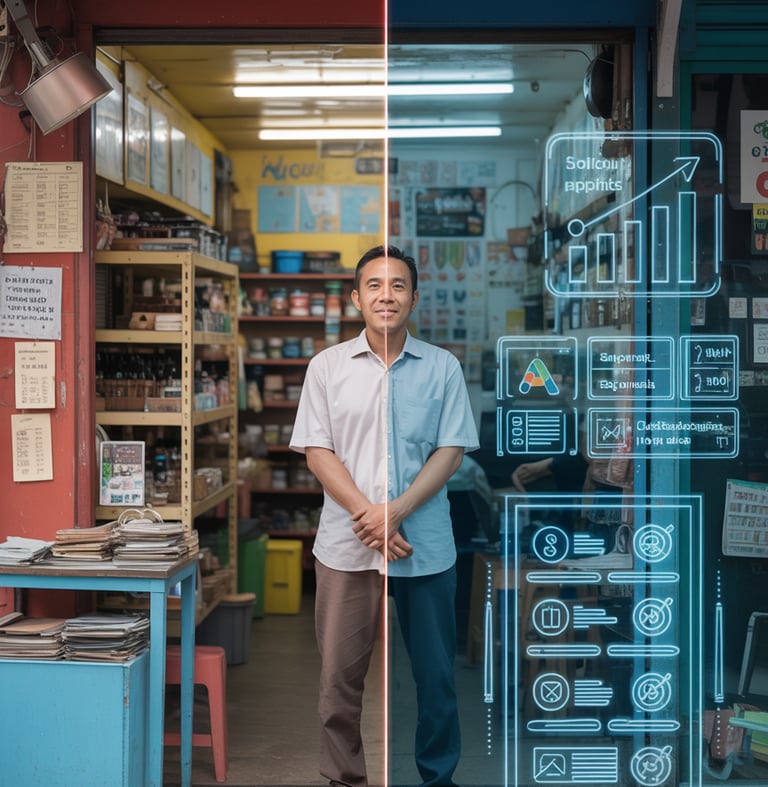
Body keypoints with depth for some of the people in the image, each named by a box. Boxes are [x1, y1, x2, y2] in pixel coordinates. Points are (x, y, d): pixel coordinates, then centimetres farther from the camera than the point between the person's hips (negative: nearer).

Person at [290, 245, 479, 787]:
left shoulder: (443, 367, 3)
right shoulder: (328, 366, 3)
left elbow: (452, 451, -1)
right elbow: (317, 451, 0)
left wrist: (396, 513, -13)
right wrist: (365, 515, -13)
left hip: (426, 544, 0)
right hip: (347, 543, 0)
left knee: (435, 672, 9)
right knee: (341, 672, 6)